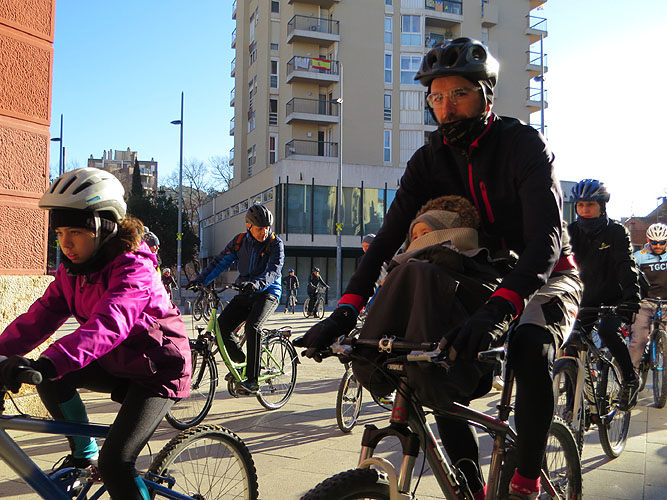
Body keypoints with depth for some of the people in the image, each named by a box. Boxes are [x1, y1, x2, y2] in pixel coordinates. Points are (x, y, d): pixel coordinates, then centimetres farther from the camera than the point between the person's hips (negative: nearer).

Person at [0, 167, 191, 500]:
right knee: (52, 382, -12)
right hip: (116, 363, 8)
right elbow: (40, 317, -8)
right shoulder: (72, 269, -2)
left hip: (157, 370, -8)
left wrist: (48, 363, -58)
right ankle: (84, 452, 11)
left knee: (114, 463, -18)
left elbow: (110, 323, -45)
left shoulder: (133, 268, -28)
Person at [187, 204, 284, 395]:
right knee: (221, 325, -15)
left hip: (267, 293, -5)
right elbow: (220, 262, 2)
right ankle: (240, 361, 11)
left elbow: (274, 271, -22)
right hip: (245, 294, 5)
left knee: (252, 326, -30)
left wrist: (257, 283, -42)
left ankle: (252, 380, -26)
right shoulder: (239, 241, 3)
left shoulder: (275, 243, -9)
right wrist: (200, 280, -11)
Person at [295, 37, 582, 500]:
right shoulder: (431, 159, -7)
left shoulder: (523, 144, -21)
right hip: (481, 280, 5)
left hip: (547, 276, -4)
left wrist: (500, 307, -54)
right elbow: (389, 236, -16)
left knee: (530, 349, -34)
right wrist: (348, 308, -32)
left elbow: (545, 239, -35)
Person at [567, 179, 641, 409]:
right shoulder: (572, 231, -2)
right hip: (587, 298, 4)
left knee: (607, 330, -30)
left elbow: (626, 264, -23)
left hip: (614, 298, -3)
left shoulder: (616, 232, -11)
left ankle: (630, 379, -6)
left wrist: (632, 295, -40)